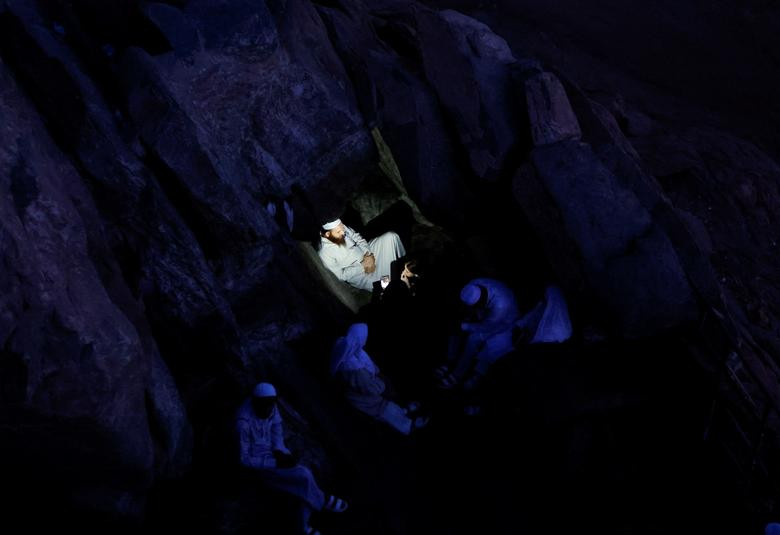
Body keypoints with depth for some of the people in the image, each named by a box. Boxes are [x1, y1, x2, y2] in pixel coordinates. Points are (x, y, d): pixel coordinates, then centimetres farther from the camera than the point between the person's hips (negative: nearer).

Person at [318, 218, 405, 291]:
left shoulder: (342, 228, -10)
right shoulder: (324, 253, -26)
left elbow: (358, 239, 4)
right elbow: (341, 275, -20)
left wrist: (369, 255, -12)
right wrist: (362, 267, -20)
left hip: (366, 255, 6)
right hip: (357, 273, -6)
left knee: (391, 236, -8)